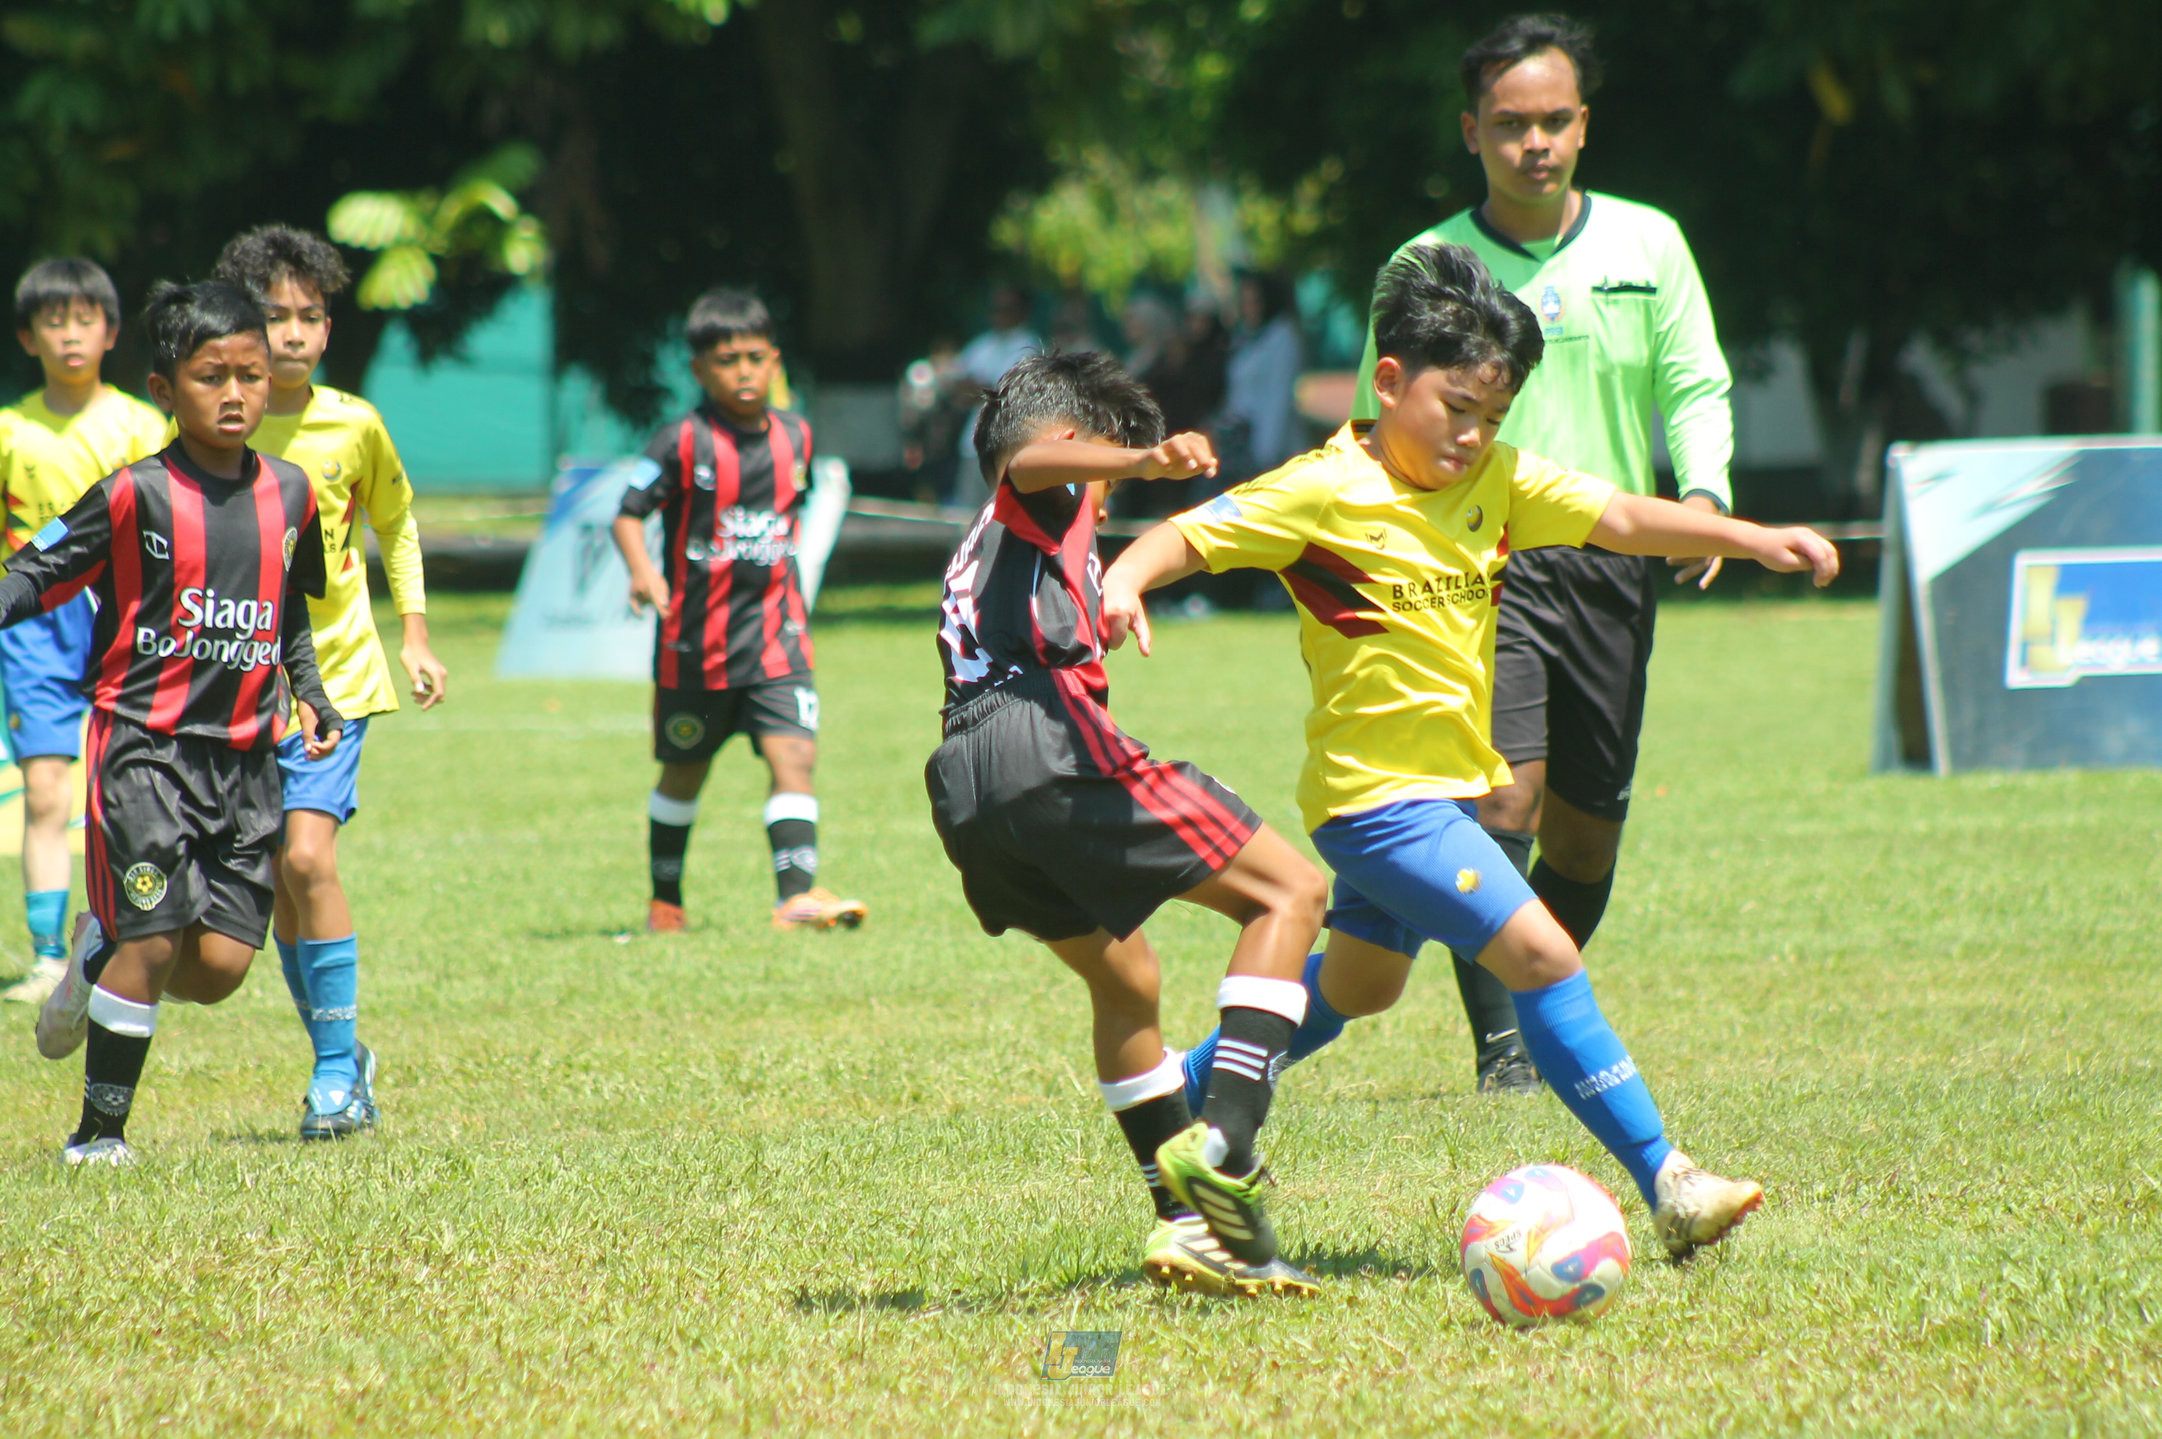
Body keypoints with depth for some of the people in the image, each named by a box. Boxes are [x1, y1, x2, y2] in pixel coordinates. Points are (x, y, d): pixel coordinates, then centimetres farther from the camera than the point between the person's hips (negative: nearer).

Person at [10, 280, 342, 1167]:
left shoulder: (289, 495, 10)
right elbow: (40, 573, -3)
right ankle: (99, 1130, 4)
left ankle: (100, 957, 29)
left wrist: (308, 693, 13)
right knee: (154, 942, -11)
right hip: (145, 743, -5)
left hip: (245, 754, 5)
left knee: (220, 966, -3)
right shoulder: (136, 496, -6)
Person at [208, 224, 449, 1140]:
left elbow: (395, 524, 16)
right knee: (276, 883, 5)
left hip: (334, 675, -2)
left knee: (307, 856, -18)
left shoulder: (354, 427, -2)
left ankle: (337, 1067, -10)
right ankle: (342, 1061, 21)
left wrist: (414, 637, 11)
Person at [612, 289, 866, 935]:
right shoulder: (683, 442, -10)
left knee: (795, 754, -15)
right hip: (696, 638, -2)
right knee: (684, 772, 14)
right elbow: (629, 512, -10)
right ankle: (665, 899, 30)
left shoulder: (794, 435, 4)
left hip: (775, 632, 2)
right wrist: (643, 570, -29)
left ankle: (797, 893, -21)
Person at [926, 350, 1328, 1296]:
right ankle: (1223, 1145, -21)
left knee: (1125, 978, 26)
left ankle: (1188, 1223, 18)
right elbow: (1025, 457, -12)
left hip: (961, 790, 9)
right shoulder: (1051, 500, 13)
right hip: (1045, 741, -9)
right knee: (1288, 895, -4)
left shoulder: (981, 548, 37)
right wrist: (1143, 461, -30)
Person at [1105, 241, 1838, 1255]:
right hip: (1379, 793, -9)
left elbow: (1621, 521, 5)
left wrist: (1755, 541, -4)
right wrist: (1125, 580, -35)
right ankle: (1665, 1186, -14)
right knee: (1543, 957, -16)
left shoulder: (1496, 479, 4)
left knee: (1356, 987, 25)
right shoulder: (1326, 494, -14)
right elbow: (1190, 535, -14)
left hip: (1448, 784, 9)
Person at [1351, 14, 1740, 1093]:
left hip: (1613, 560, 3)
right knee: (1502, 802, -20)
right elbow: (1379, 432, 7)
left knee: (1587, 831, 9)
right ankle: (1501, 1046, -20)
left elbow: (1694, 385, 11)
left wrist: (1703, 491, -8)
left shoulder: (1647, 244, 9)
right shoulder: (1426, 266, 3)